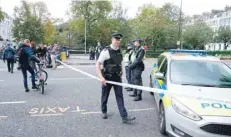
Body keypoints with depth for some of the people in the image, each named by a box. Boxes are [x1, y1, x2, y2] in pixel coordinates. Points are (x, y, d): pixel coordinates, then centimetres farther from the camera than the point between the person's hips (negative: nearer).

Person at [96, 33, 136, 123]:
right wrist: (101, 77, -22)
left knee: (120, 96, 0)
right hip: (107, 78, -4)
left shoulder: (119, 51, 5)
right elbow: (97, 64, -14)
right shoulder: (106, 51, -13)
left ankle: (124, 117, 1)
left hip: (117, 77, 4)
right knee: (105, 96, 12)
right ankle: (104, 112, 35)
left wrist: (121, 74, 15)